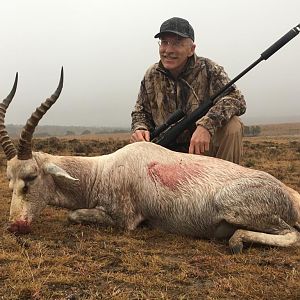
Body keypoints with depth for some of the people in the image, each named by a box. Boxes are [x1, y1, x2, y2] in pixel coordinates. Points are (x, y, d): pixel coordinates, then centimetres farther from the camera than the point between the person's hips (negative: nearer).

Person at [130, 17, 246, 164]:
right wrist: (139, 129, -14)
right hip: (169, 150, 3)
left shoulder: (208, 69, -9)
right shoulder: (151, 76, 2)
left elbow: (237, 100, -22)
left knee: (232, 126, -30)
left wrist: (206, 125, -39)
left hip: (205, 147, -2)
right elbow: (140, 112, 12)